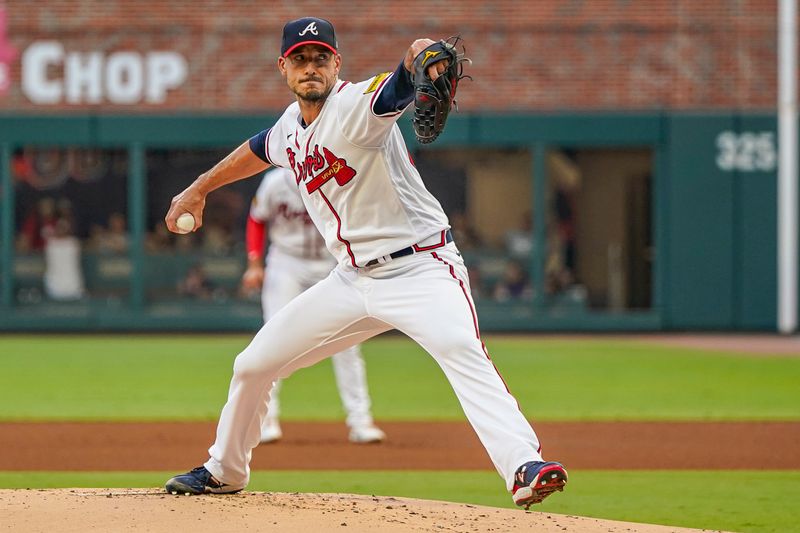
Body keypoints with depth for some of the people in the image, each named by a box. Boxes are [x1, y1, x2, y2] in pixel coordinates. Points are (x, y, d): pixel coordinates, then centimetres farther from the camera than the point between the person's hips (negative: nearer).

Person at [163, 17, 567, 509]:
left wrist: (420, 57, -62)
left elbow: (397, 87, -39)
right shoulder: (291, 127, 7)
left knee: (462, 352, -35)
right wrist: (198, 190, 41)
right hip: (354, 279, 8)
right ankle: (224, 472, 36)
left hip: (422, 268, -8)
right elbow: (260, 149, 31)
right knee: (254, 365, 12)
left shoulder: (356, 106, -16)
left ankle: (525, 467, -49)